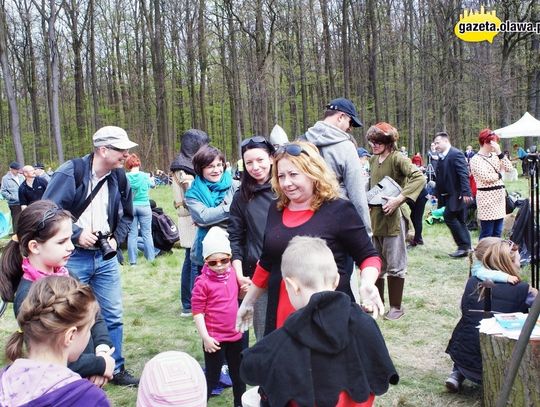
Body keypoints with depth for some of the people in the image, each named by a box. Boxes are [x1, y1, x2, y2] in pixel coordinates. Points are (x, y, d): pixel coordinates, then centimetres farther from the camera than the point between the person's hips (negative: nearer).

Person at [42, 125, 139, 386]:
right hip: (72, 257, -5)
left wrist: (117, 239, 3)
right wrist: (76, 235, -18)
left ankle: (116, 369, 27)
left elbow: (127, 215, 17)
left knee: (113, 315, 11)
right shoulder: (71, 173, -15)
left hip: (105, 256, 5)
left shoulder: (119, 177, 3)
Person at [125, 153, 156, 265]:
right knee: (147, 233, 6)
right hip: (144, 207, 0)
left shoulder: (125, 177, -7)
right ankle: (151, 258, 9)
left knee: (132, 234, 6)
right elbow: (152, 185, 14)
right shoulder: (145, 176, -5)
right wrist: (152, 180, 35)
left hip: (130, 207, 1)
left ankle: (133, 261, 9)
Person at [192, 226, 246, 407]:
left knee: (239, 375, 20)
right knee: (212, 377, 6)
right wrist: (205, 337, -17)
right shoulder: (203, 282, -17)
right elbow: (197, 312, -14)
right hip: (215, 339, -6)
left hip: (235, 335, 6)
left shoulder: (231, 273, -1)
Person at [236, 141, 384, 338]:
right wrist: (248, 302, 22)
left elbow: (368, 256, -3)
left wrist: (367, 285, -23)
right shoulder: (276, 209, 6)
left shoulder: (339, 210, -10)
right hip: (281, 317, 5)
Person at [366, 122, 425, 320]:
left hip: (393, 218, -7)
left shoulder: (397, 158, -12)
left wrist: (399, 199, -28)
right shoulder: (373, 160, 9)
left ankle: (396, 306, 16)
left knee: (395, 265, 3)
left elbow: (419, 178, -25)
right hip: (374, 218, 7)